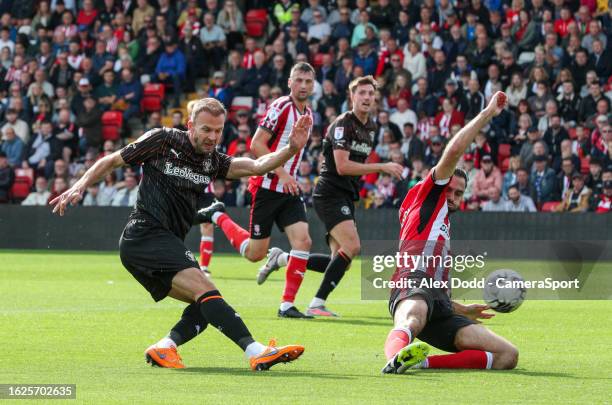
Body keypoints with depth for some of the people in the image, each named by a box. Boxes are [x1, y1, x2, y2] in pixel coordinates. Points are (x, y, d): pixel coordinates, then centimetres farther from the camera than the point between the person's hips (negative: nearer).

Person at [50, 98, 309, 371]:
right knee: (205, 289, -22)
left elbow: (256, 166, 0)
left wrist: (291, 148, -16)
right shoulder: (162, 141, -1)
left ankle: (163, 348, -12)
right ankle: (257, 352, -34)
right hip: (146, 234, -9)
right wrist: (79, 187, -5)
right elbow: (112, 161, 6)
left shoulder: (213, 161, 14)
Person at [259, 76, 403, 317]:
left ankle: (281, 259, 19)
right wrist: (381, 167, -21)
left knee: (340, 261, 4)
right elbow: (342, 166, -21)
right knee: (352, 246, -24)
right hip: (330, 194, -9)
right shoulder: (343, 123, -12)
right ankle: (317, 304, -19)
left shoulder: (370, 127, 15)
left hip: (347, 197, 9)